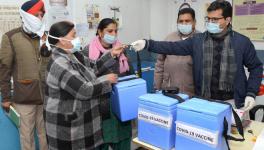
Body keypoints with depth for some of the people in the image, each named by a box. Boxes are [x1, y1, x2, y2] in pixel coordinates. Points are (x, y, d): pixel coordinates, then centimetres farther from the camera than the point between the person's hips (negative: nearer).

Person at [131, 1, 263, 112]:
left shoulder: (242, 42, -2)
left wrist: (251, 94, -5)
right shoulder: (197, 40, 0)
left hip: (232, 102, -1)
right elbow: (173, 47, -7)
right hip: (204, 100, 1)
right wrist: (147, 44, -18)